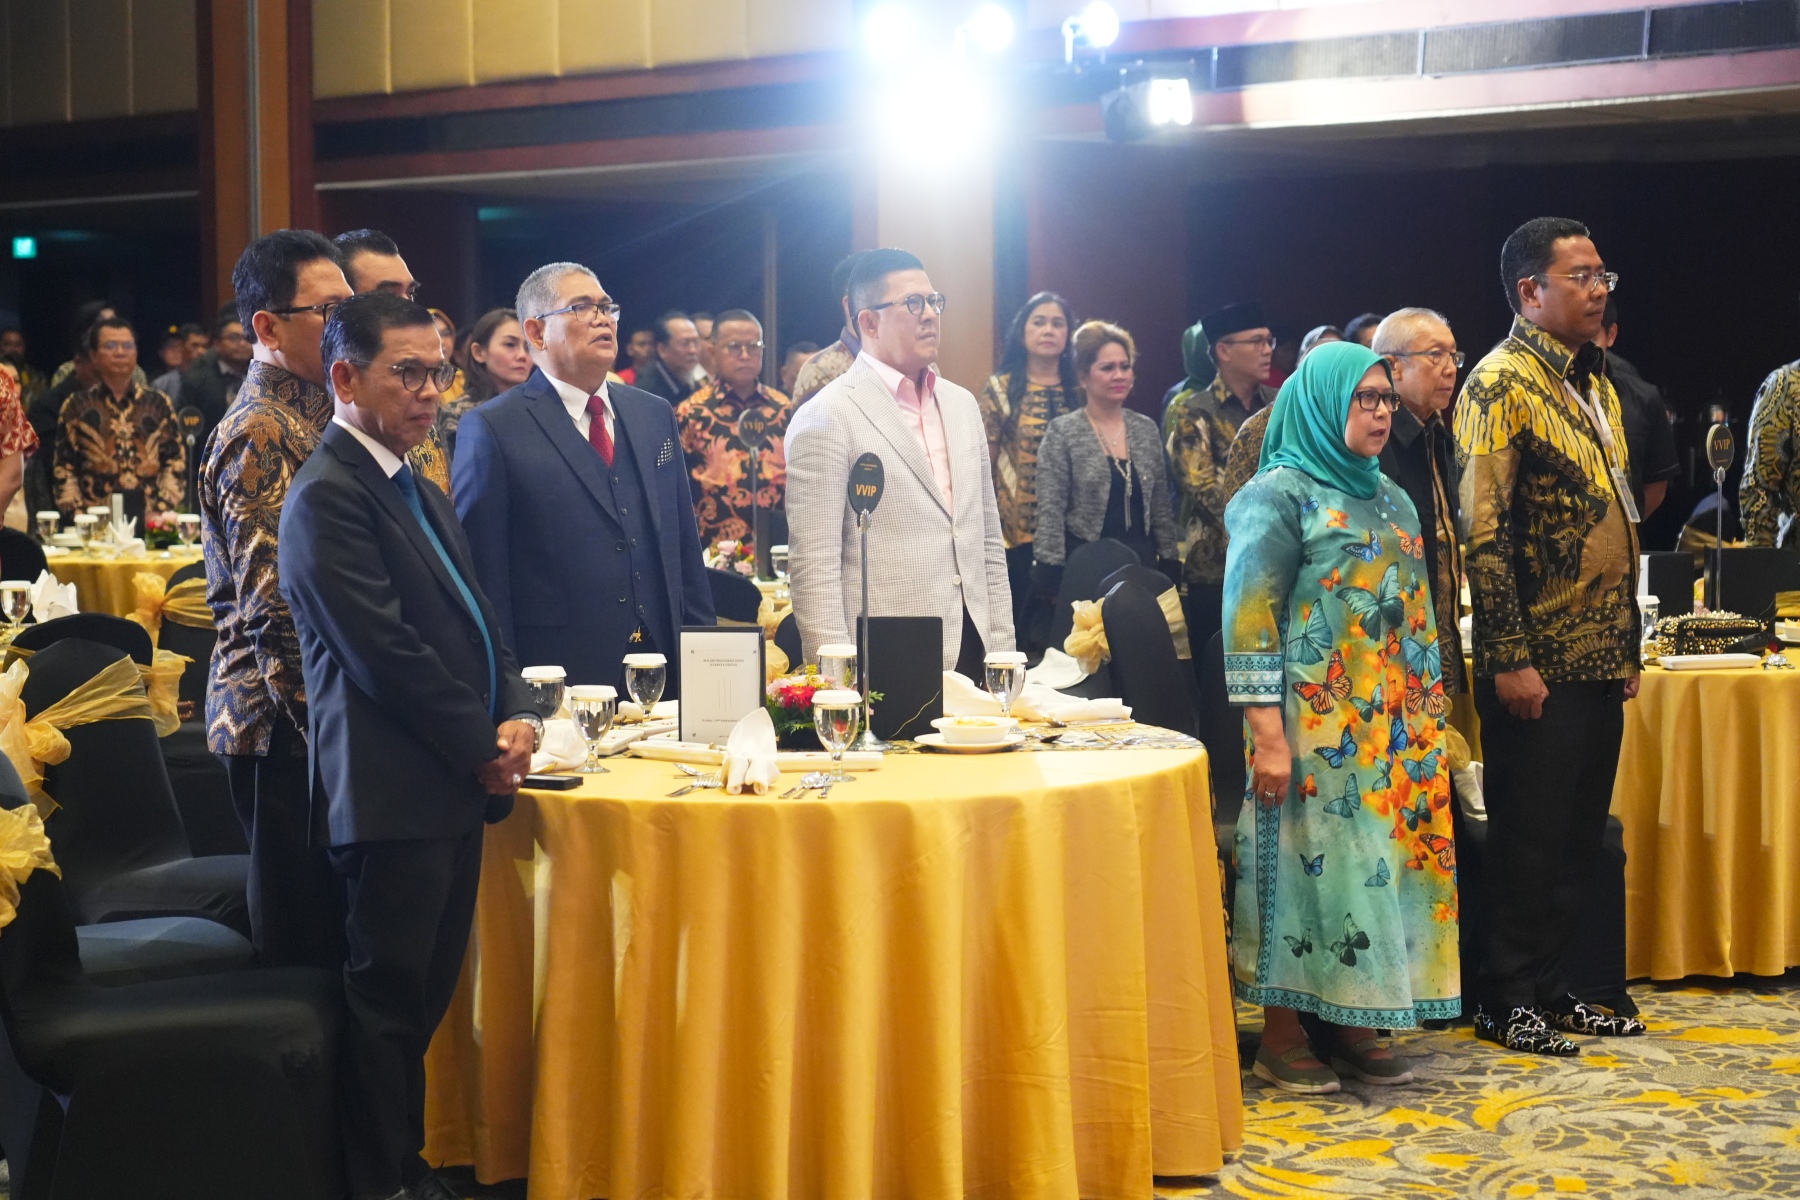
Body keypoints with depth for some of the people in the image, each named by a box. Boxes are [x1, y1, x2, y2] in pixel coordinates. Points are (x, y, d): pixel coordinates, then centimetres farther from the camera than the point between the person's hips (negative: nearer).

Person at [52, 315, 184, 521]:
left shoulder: (159, 403, 13)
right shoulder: (76, 406, 10)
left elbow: (175, 462, 9)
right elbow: (63, 467, 6)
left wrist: (164, 512, -3)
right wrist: (77, 516, -5)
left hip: (150, 520, 1)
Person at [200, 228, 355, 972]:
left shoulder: (309, 414, 15)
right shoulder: (259, 435, -15)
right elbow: (274, 604, -20)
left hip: (310, 716, 9)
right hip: (283, 720, -9)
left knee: (328, 926, 12)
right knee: (305, 937, -2)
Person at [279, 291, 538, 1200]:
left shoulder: (421, 493, 17)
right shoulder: (328, 496, -13)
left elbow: (475, 621, 19)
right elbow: (383, 650, -18)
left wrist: (515, 715, 1)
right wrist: (481, 747, -11)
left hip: (455, 784, 9)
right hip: (393, 791, -9)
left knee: (427, 990, 15)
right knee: (388, 995, 1)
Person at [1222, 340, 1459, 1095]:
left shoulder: (1391, 500, 17)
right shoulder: (1280, 495, -7)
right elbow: (1249, 619, -13)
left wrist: (1432, 716, 16)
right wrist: (1267, 734, -19)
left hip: (1394, 727, 8)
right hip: (1316, 726, -7)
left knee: (1381, 860, 7)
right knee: (1311, 859, -5)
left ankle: (1348, 1026, 16)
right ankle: (1281, 1037, 4)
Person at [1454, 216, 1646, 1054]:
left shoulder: (1594, 384, 16)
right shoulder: (1502, 384, -11)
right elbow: (1484, 533, -17)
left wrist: (1627, 647, 18)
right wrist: (1510, 660, -20)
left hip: (1598, 661, 8)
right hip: (1538, 663, -8)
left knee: (1578, 835, 13)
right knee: (1528, 836, 0)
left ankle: (1552, 987, 23)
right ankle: (1507, 1001, 10)